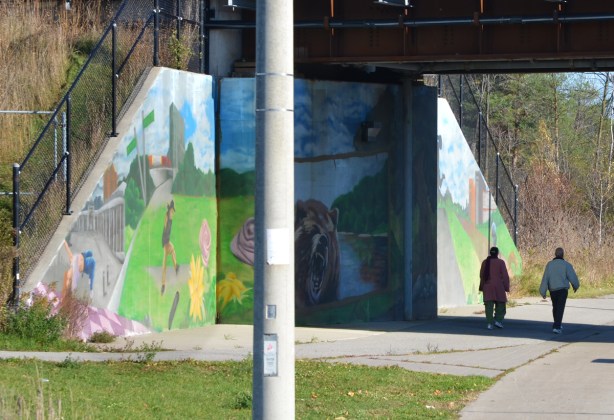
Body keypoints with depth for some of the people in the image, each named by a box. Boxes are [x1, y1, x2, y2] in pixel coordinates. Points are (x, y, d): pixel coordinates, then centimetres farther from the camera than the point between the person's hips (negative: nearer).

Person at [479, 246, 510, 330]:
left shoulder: (485, 262, 4)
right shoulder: (500, 262, -6)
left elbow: (482, 275, 8)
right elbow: (505, 276, -7)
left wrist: (482, 287, 16)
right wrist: (507, 287, -1)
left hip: (487, 286, 3)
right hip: (498, 286, -3)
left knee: (489, 305, 1)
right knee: (500, 304, 10)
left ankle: (489, 323, -5)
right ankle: (498, 320, -4)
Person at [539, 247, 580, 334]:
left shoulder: (549, 264, 1)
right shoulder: (566, 265, -7)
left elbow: (545, 278, -2)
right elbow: (572, 277, -5)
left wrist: (543, 292, -1)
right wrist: (575, 286, 15)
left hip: (552, 290, 3)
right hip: (562, 289, -3)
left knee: (555, 307, 20)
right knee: (560, 308, -5)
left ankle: (558, 324, 34)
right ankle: (556, 327, -16)